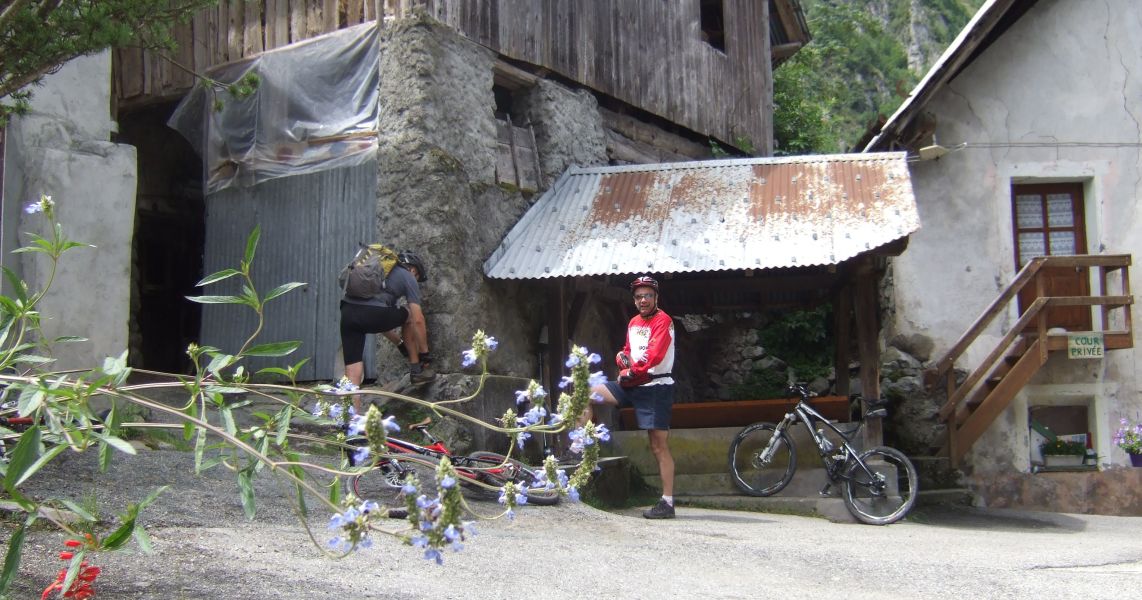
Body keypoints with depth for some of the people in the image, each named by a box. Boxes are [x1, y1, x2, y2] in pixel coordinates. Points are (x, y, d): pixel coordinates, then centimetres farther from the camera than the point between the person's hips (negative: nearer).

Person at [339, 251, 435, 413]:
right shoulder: (408, 277, 18)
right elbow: (418, 320, 12)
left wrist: (400, 344, 46)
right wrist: (424, 352, 21)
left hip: (346, 312, 6)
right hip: (371, 314, -6)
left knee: (353, 375, 7)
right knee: (409, 317, 24)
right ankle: (416, 370, 28)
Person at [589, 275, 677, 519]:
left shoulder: (662, 321, -9)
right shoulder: (633, 323, 16)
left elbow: (654, 356, -21)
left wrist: (629, 373, -12)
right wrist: (622, 357, 3)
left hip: (656, 387, -8)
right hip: (631, 386, 8)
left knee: (659, 447, -6)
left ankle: (667, 503, -3)